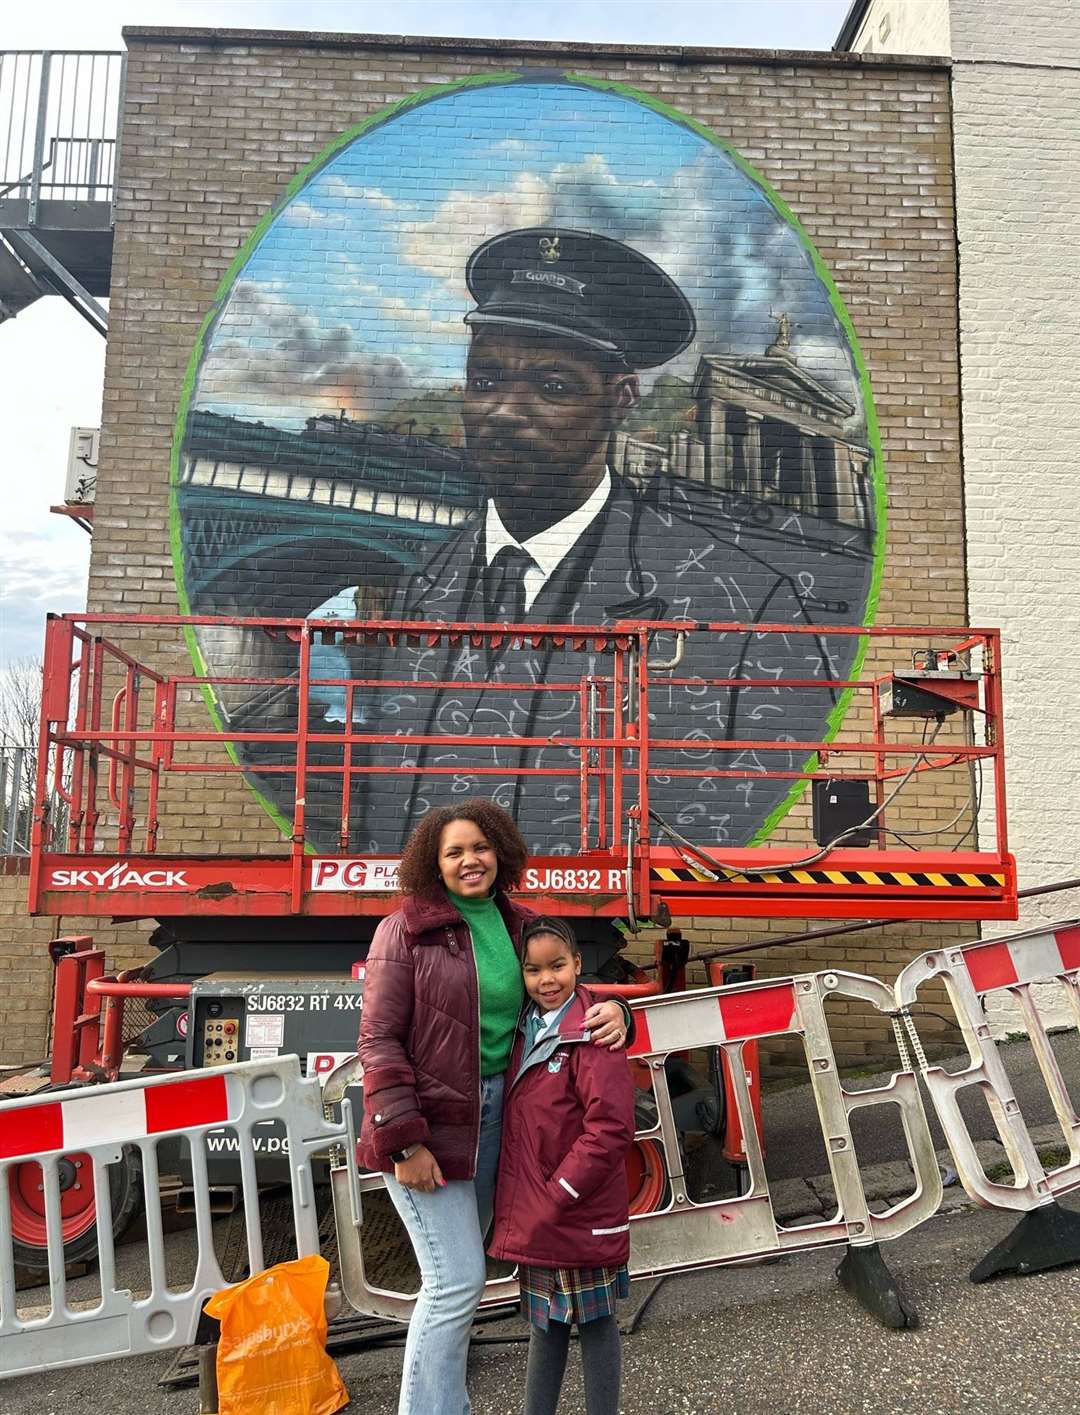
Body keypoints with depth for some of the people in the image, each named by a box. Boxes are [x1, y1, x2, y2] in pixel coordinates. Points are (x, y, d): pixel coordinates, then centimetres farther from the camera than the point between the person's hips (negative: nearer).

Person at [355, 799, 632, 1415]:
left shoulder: (518, 926, 4)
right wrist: (405, 1142, -17)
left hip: (492, 1114, 6)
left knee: (459, 1273, 18)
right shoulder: (406, 930, -11)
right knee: (457, 1281, -6)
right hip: (429, 1120, -6)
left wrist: (612, 1009, -11)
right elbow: (379, 1041, -12)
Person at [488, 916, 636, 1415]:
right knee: (546, 1320, 22)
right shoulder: (523, 1030, 5)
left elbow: (610, 1130, -23)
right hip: (533, 1218, 7)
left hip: (579, 1218, -7)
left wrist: (557, 1197, -19)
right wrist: (527, 1206, 10)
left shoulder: (591, 1034, -19)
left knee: (593, 1320, 10)